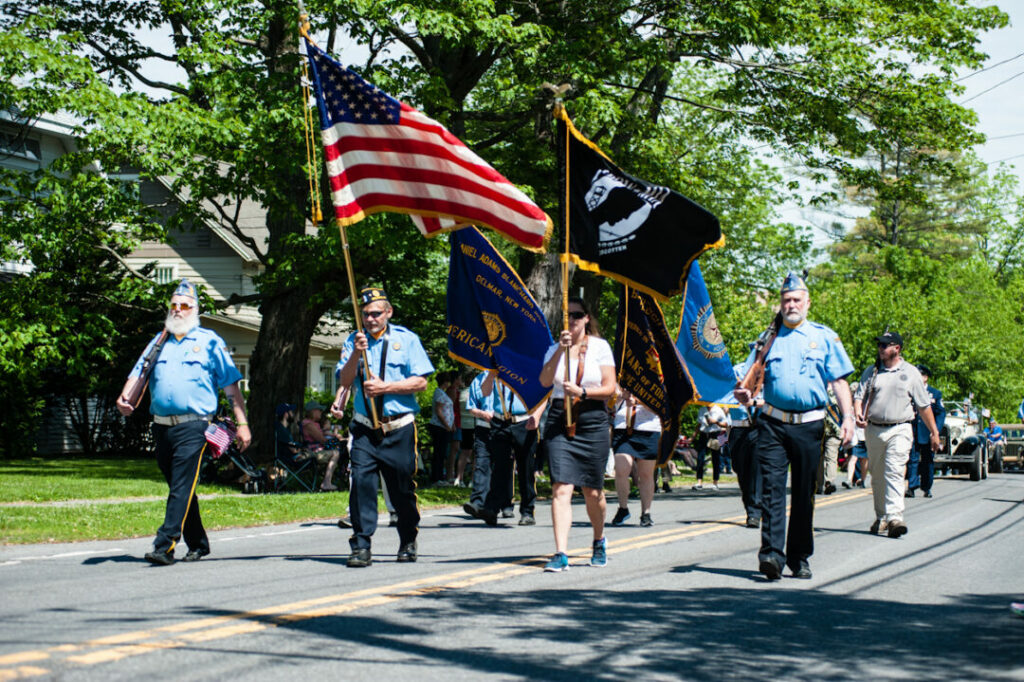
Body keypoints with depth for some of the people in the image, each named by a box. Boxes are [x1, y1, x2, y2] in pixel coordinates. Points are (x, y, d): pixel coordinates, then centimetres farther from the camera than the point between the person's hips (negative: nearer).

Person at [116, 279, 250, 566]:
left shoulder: (209, 342, 8)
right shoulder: (159, 342, 19)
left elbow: (231, 385, 6)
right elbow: (138, 372, 10)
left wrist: (241, 424, 0)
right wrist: (125, 397, -11)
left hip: (193, 426, -5)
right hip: (162, 426, 5)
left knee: (182, 487, -13)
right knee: (179, 487, 11)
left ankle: (165, 545, -19)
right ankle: (198, 544, 22)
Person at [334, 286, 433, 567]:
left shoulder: (406, 339, 4)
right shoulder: (353, 341, 10)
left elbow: (420, 381, -4)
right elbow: (345, 381, 0)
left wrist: (385, 387, -13)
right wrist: (356, 354, -16)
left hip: (399, 428, -1)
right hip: (365, 428, 1)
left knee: (402, 487, 6)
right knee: (361, 480, -14)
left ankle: (408, 542, 26)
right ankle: (361, 545, -12)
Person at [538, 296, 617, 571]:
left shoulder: (599, 346, 4)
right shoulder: (555, 349, 8)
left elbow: (610, 388, -1)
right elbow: (545, 381, -10)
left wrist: (582, 392, -15)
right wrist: (560, 350, -19)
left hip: (592, 422, -1)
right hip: (559, 421, 1)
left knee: (592, 491, 8)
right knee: (561, 488, -12)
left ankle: (599, 541, 34)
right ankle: (560, 554, -16)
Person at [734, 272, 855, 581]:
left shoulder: (824, 337, 9)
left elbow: (839, 381, 5)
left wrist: (848, 417, -7)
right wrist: (746, 395, -10)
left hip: (809, 425, 0)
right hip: (773, 423, 0)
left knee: (805, 493, 6)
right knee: (772, 486, -12)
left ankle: (799, 557, 16)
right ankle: (772, 553, -18)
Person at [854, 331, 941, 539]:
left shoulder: (911, 373, 6)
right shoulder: (871, 371, 12)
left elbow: (924, 405, 10)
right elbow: (859, 396, 7)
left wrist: (934, 431, 10)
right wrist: (858, 414, -15)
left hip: (899, 430, -3)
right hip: (873, 430, 3)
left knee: (894, 473, -17)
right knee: (877, 476, 9)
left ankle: (894, 517, -24)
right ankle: (881, 517, 21)